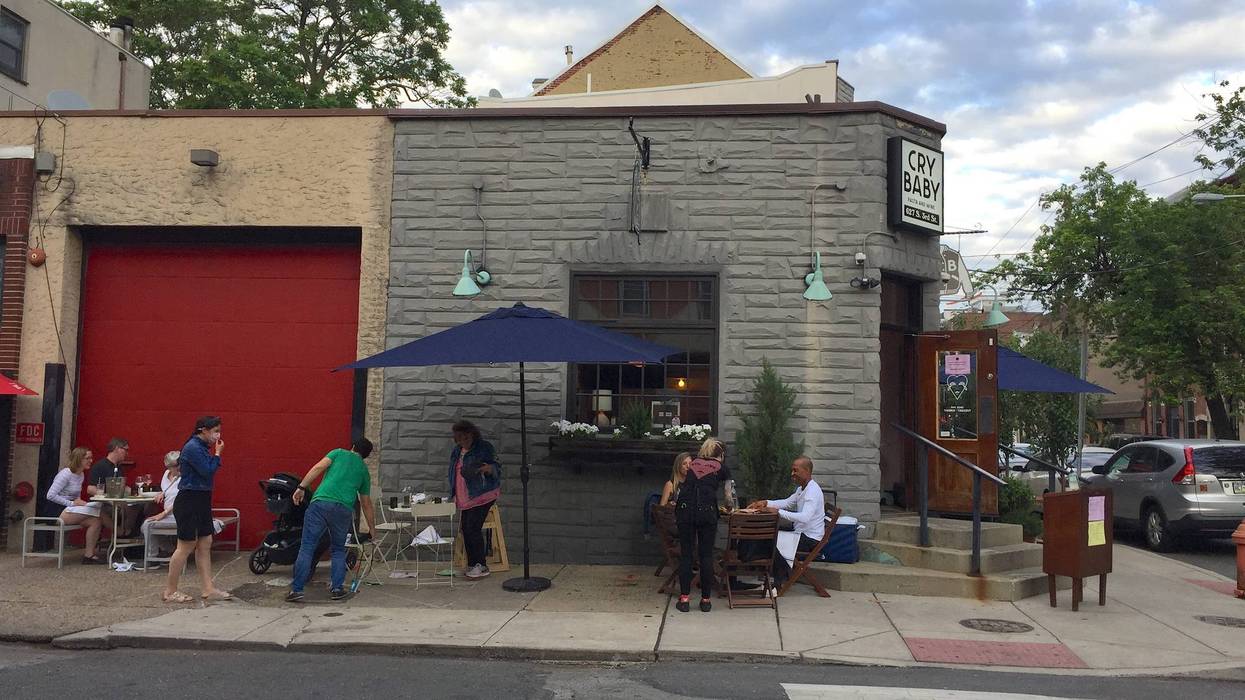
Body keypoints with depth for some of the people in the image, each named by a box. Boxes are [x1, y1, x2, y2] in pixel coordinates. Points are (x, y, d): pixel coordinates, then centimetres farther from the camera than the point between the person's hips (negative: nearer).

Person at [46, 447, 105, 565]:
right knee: (96, 511, -21)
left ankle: (90, 554, -7)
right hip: (56, 512, -9)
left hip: (69, 511, 9)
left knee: (96, 521, -12)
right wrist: (71, 503, -20)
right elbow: (50, 495, -21)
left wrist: (79, 501, -1)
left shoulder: (81, 474, 13)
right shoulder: (66, 474, -14)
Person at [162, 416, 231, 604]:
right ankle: (170, 591, 8)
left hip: (201, 501, 10)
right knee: (186, 546, -3)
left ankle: (209, 589, 12)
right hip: (189, 501, -10)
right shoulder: (193, 448, -16)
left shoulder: (201, 447, 13)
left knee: (205, 544, 9)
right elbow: (208, 472, -19)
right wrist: (218, 454, -11)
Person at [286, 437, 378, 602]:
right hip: (344, 510, 2)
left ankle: (297, 590, -2)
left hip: (320, 503, -2)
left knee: (307, 547, 1)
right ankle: (337, 588, 12)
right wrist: (372, 528, 38)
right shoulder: (364, 470, 26)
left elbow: (318, 468, 2)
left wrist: (301, 487, 0)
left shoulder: (339, 453, 21)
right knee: (338, 550, 20)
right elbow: (366, 504, 30)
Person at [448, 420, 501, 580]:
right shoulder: (456, 452, 17)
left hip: (482, 496, -7)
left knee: (473, 528, -14)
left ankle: (481, 566, -7)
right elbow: (453, 474, 26)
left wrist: (486, 468, -29)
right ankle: (472, 566, 13)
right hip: (464, 499, 7)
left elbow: (497, 467, -8)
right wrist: (454, 495, 20)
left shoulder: (484, 447, -5)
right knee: (465, 530, 4)